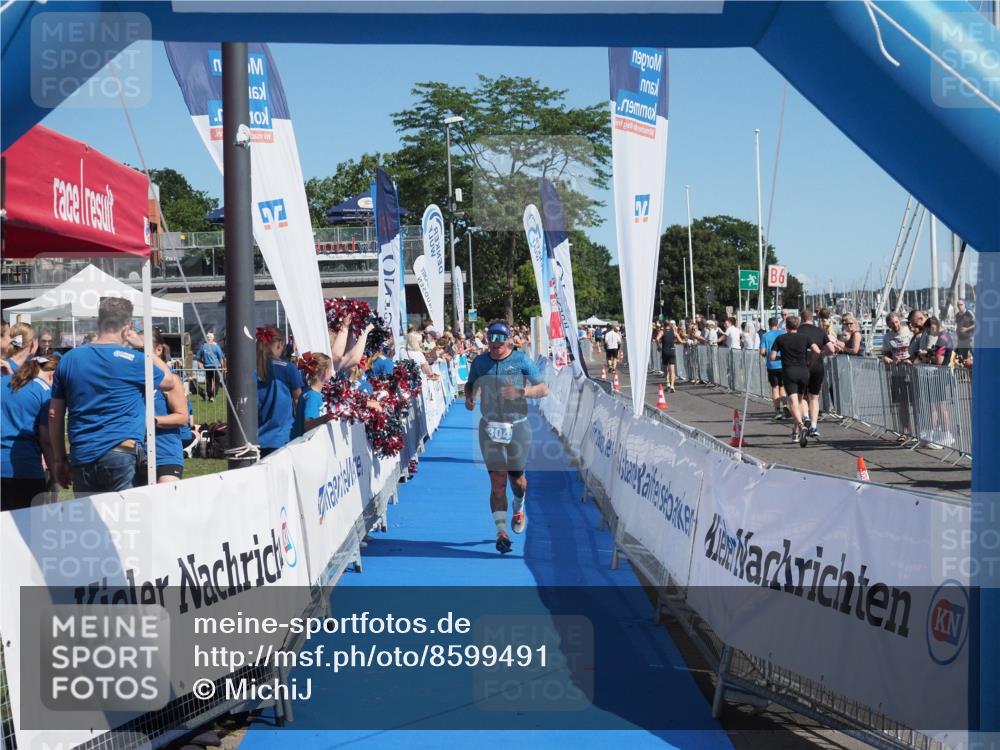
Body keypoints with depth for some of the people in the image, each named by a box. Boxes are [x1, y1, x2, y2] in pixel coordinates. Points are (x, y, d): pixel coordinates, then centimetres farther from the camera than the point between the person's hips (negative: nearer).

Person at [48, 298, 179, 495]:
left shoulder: (68, 360, 9)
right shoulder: (131, 360, -6)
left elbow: (55, 415, 11)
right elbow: (170, 381, 11)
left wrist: (60, 460, 18)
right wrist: (144, 347, 14)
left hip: (81, 458, 5)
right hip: (121, 455, -4)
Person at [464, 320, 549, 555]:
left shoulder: (521, 360, -4)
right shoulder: (480, 362, 4)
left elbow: (544, 389, -5)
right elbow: (471, 383, 21)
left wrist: (521, 392, -22)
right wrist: (469, 397, -1)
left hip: (518, 427, -1)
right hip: (490, 428, 1)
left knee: (516, 477, 9)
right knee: (497, 481, -6)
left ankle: (519, 509, 42)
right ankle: (501, 531, -4)